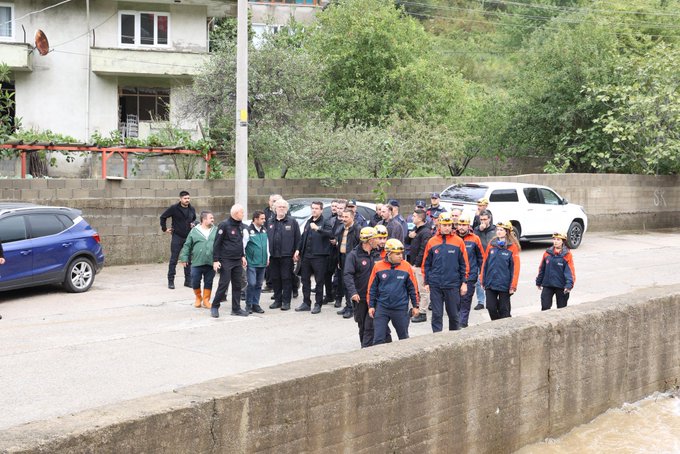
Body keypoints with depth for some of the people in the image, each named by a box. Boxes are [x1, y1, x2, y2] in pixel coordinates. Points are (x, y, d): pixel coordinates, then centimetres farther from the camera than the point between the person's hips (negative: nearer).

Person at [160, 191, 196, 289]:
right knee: (173, 260, 0)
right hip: (177, 237, -4)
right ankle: (171, 281, 7)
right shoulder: (174, 208, -8)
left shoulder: (192, 209, 6)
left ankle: (188, 281, 14)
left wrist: (193, 224, 6)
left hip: (188, 237, 4)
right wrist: (165, 228, -1)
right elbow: (163, 217, 1)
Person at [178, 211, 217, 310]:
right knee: (195, 282, 2)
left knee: (208, 283, 7)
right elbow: (187, 246, 6)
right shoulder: (194, 231, 3)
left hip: (211, 263, 1)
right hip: (197, 262, -1)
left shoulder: (216, 231, 6)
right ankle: (198, 298, 25)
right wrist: (184, 258, 1)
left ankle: (206, 300, 20)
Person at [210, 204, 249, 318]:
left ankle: (236, 309, 14)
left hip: (237, 261, 7)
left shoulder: (241, 226, 10)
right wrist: (215, 260, -13)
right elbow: (217, 243, -11)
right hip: (226, 261, -7)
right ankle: (215, 307, 7)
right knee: (224, 284, -6)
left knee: (237, 285, 7)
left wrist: (243, 256, 16)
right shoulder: (224, 225, -11)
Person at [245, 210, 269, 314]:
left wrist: (267, 258, 19)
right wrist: (244, 258, -8)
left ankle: (255, 304, 18)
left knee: (258, 285, 10)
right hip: (251, 263, -6)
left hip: (262, 263, 6)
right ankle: (248, 305, 2)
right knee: (251, 283, -10)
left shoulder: (264, 230, 11)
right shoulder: (248, 230, -9)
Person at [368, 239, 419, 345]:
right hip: (381, 308, -1)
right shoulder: (378, 266, -6)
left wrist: (415, 306, 8)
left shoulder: (406, 266, -4)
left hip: (401, 308, 1)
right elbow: (372, 288, 3)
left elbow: (413, 287, 5)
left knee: (404, 337, 15)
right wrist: (371, 306, 4)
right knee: (378, 338, -1)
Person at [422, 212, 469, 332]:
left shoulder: (458, 241, 0)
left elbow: (464, 264, 2)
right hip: (435, 285, 1)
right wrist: (426, 282, 4)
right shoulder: (432, 242, 3)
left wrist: (464, 282, -1)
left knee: (454, 314, 10)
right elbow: (426, 264, 7)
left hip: (453, 285, -1)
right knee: (436, 314, 3)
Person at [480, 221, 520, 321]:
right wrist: (483, 281, 9)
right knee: (491, 307, 4)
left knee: (504, 310, 5)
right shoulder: (492, 244, 6)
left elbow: (515, 267, -7)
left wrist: (513, 285, -10)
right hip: (490, 284, 4)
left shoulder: (512, 247, -5)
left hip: (504, 285, -3)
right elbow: (485, 263, 10)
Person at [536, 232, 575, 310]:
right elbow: (542, 269, 10)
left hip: (561, 286, -3)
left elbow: (570, 271, -13)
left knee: (561, 308, 10)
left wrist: (569, 285, -23)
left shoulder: (567, 255, -9)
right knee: (545, 307, 1)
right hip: (547, 285, 3)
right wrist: (539, 282, 14)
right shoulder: (547, 253, 1)